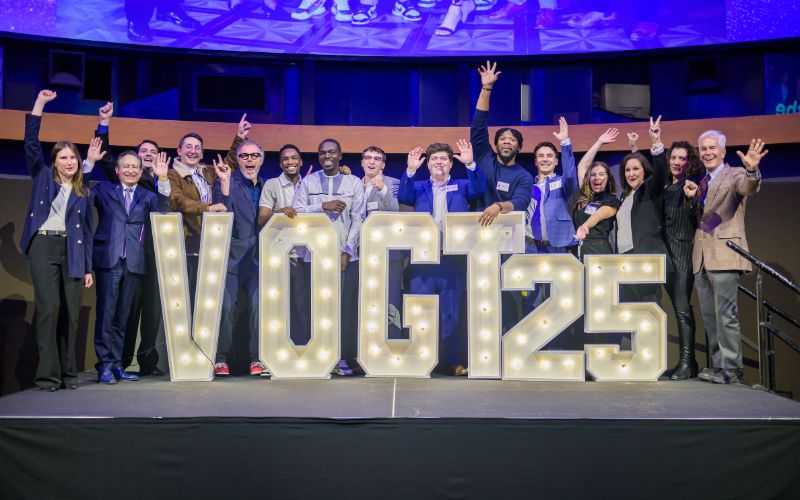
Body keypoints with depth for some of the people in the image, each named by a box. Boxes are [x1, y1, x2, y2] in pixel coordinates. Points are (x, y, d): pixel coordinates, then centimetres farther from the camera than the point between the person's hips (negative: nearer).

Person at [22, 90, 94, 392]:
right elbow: (31, 143, 0)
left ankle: (69, 373, 8)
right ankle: (48, 375, -6)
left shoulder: (84, 193, 16)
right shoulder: (43, 177, 12)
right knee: (48, 309, -11)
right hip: (44, 246, -2)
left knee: (72, 313, 0)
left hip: (72, 251, 3)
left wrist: (88, 268, 8)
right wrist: (39, 104, -4)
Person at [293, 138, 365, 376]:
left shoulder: (354, 183, 7)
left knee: (345, 306, -3)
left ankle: (343, 357, 3)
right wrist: (323, 206, -11)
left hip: (346, 255, 0)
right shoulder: (308, 182, 9)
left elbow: (358, 220, 2)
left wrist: (347, 251, -6)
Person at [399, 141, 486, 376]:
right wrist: (410, 170, -18)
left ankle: (455, 360, 10)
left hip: (453, 257, 0)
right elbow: (403, 197, -3)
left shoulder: (461, 186, 14)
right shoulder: (419, 187, 15)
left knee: (452, 311, 4)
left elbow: (479, 189, -5)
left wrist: (470, 164, -21)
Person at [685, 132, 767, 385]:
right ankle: (718, 365, 17)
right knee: (709, 315, 10)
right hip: (701, 257, 8)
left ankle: (730, 368, -4)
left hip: (723, 254, -7)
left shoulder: (735, 175, -1)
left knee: (726, 314, -9)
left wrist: (752, 170, -46)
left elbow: (749, 188, -24)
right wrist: (691, 198, 3)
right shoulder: (701, 183, 20)